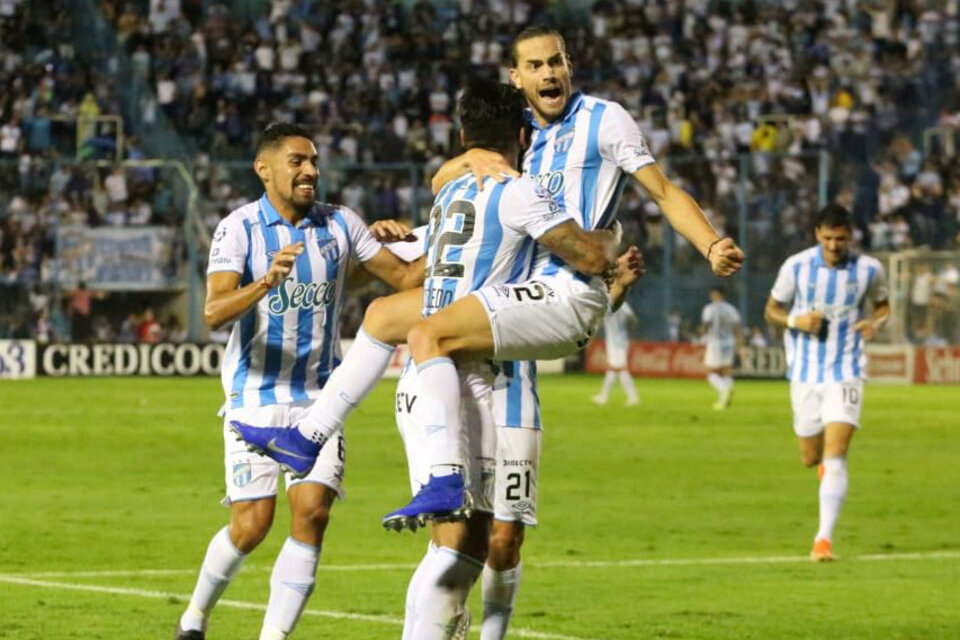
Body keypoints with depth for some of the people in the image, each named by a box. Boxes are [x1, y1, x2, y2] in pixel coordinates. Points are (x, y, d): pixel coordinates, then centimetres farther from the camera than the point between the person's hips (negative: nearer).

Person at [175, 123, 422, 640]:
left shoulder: (339, 224, 3)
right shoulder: (239, 228, -8)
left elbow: (406, 278, 7)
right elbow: (214, 312, -21)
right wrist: (267, 282, -38)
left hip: (318, 396, 3)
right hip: (255, 395, -3)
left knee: (312, 512, -12)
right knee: (253, 524, -6)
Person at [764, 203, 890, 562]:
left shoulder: (869, 270, -5)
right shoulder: (796, 266, -6)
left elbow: (883, 305, 14)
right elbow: (772, 310, 5)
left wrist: (876, 322, -10)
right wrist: (795, 321, -17)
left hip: (846, 373, -2)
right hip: (805, 372, 2)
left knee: (835, 455, -16)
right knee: (811, 458, 11)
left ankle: (825, 537, -14)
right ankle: (823, 460, 50)